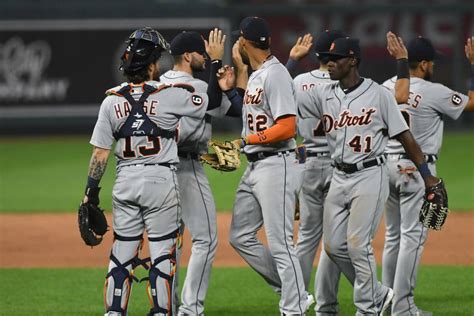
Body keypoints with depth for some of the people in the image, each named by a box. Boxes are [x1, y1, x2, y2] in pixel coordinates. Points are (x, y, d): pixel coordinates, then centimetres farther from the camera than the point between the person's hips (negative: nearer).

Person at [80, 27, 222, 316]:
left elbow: (100, 153, 2)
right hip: (161, 180, -4)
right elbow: (214, 101, 1)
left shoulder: (112, 100, 1)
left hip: (125, 181, 4)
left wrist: (91, 191, 8)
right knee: (163, 252, 1)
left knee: (122, 253, 9)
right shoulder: (170, 96, -10)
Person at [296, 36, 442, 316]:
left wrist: (428, 177, -8)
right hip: (339, 177, 6)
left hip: (369, 176, -6)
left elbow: (405, 136, -5)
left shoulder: (379, 95, -7)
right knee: (334, 246, 4)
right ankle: (378, 293, 22)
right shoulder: (323, 96, 7)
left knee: (358, 245, -11)